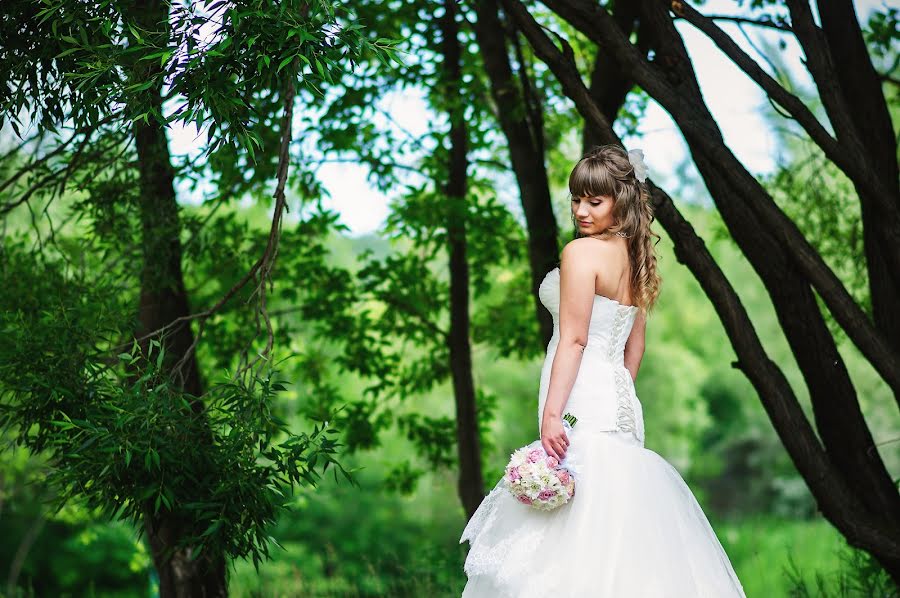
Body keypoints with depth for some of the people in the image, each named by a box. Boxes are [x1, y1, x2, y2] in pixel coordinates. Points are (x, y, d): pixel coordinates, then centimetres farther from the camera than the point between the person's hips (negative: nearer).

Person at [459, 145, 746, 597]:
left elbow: (574, 339, -17)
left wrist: (551, 414, -20)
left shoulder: (581, 252, -10)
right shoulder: (634, 258, 15)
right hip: (621, 404, 9)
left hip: (583, 405, -9)